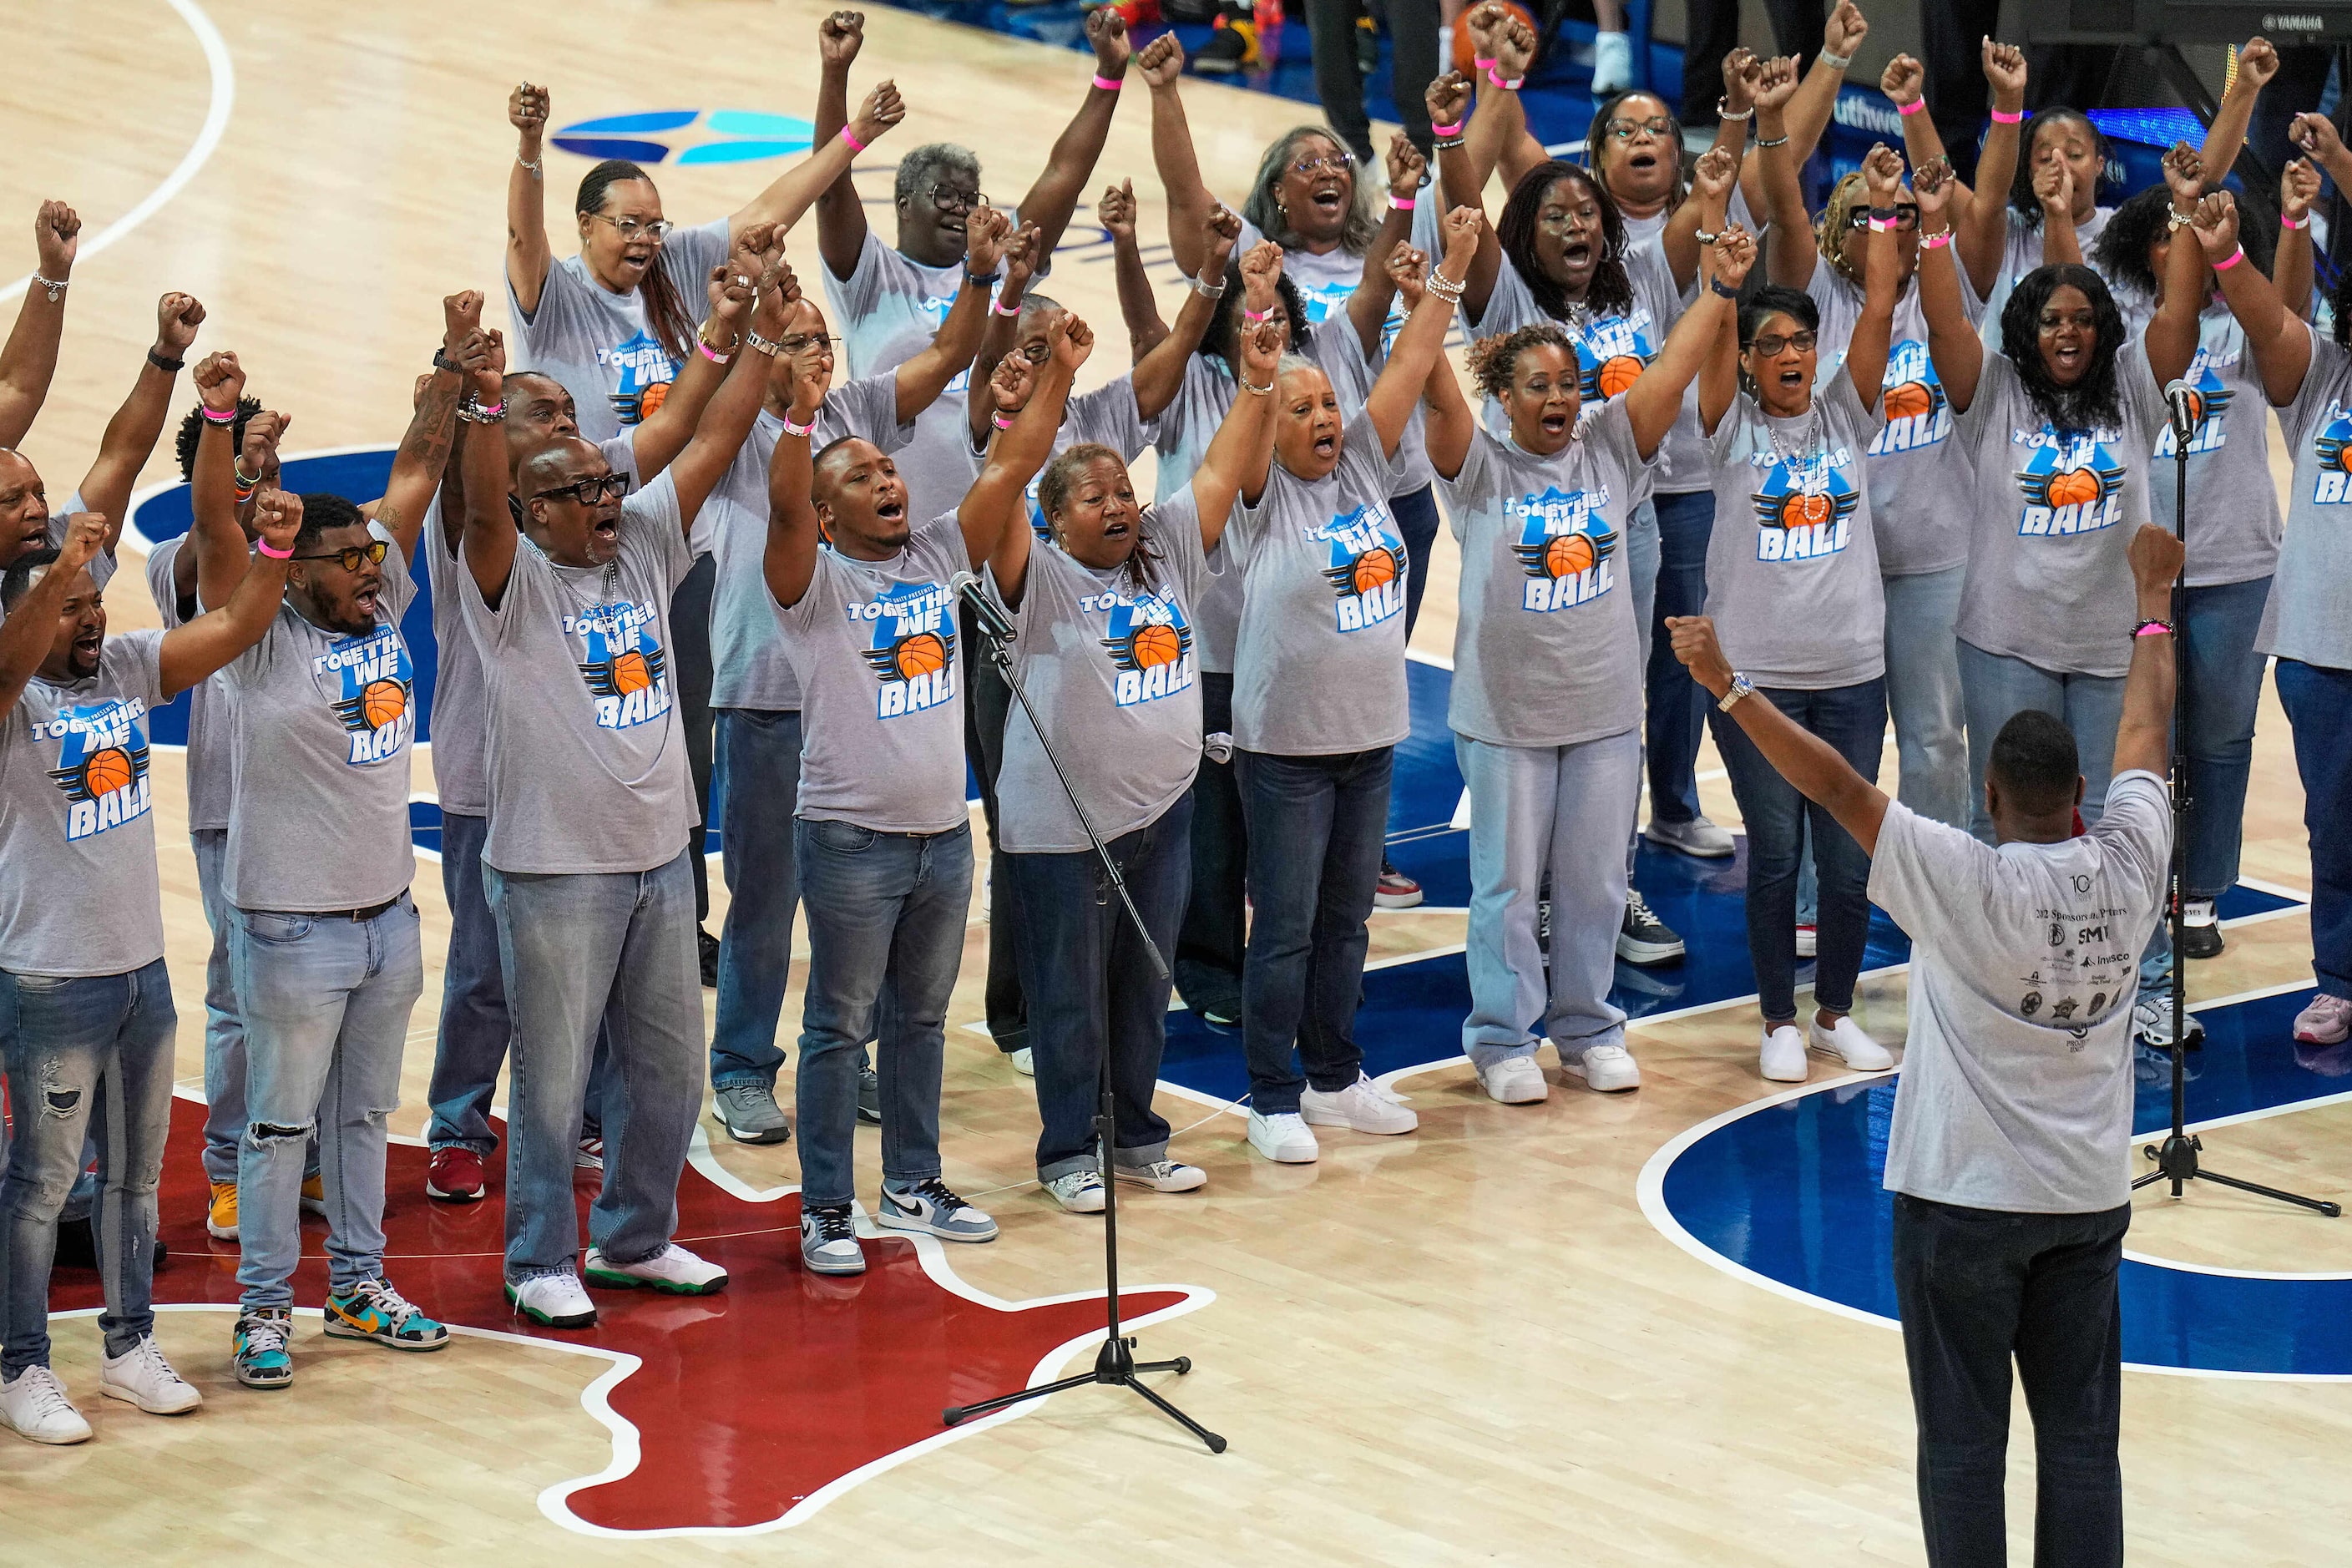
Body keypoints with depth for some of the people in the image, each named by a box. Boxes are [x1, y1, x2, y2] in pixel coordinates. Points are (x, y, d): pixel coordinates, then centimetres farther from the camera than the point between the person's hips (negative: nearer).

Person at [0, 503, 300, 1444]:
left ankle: (129, 1347, 29)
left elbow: (233, 631, -1)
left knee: (135, 1170, 16)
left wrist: (274, 551, -19)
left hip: (143, 967, 7)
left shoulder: (128, 669, 4)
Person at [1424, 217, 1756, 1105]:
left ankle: (1588, 1031, 26)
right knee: (1508, 885, 5)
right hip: (1506, 714, -3)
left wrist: (1720, 292, -14)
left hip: (1605, 709, 3)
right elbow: (1441, 396, -21)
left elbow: (1669, 374, -5)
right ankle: (1502, 1041, 16)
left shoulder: (1609, 452, 3)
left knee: (1595, 881, 12)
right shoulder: (1481, 470, -6)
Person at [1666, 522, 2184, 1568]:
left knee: (1962, 1443, 3)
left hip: (1962, 1197, -4)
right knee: (2081, 1438, 9)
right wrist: (2152, 601, 24)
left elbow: (1837, 787, -21)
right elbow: (2146, 731, 9)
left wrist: (1728, 687, -16)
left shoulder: (1966, 884, -19)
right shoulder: (2127, 870, -6)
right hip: (2087, 1199, 4)